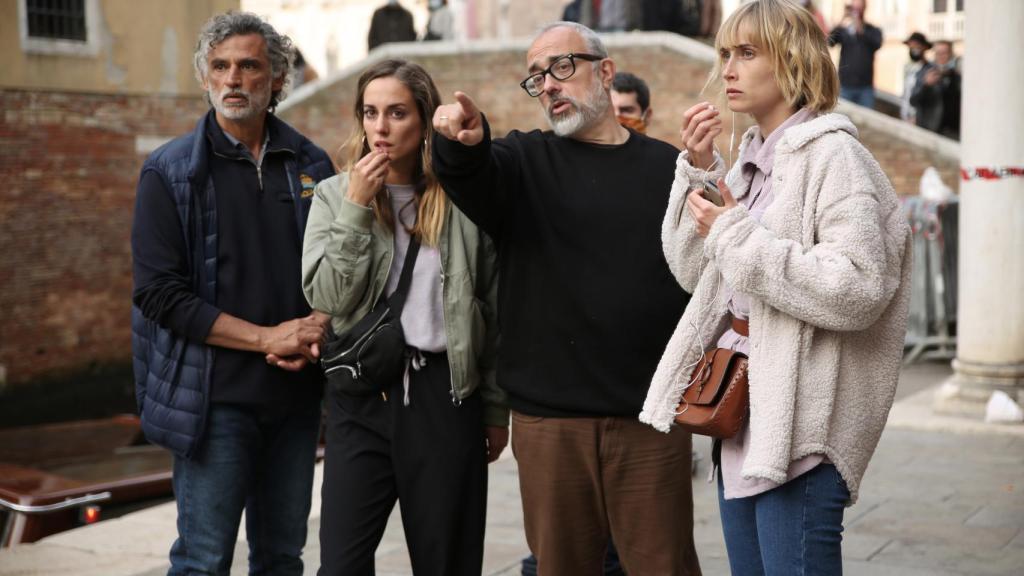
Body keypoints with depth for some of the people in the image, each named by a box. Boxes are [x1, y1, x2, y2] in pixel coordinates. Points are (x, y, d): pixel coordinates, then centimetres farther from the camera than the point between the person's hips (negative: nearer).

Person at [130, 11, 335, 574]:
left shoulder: (310, 165, 8)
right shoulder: (170, 172, -3)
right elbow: (158, 291, -9)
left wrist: (315, 334, -8)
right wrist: (266, 338, -14)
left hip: (297, 393, 4)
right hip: (215, 397, -3)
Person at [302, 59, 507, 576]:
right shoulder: (335, 195, 3)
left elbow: (493, 311, 5)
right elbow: (326, 297, -8)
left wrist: (497, 407, 7)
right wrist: (357, 207, -13)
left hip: (445, 394, 0)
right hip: (361, 396, 0)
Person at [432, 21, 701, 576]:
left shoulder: (668, 168, 8)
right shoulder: (524, 160, 7)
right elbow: (473, 177, -16)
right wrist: (462, 141, -39)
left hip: (652, 416, 0)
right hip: (548, 419, 1)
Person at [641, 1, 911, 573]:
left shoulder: (832, 155, -12)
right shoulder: (750, 161, 12)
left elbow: (857, 290, -22)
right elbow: (693, 272, 14)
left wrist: (735, 235, -17)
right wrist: (699, 168, 3)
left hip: (799, 426, -8)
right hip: (740, 413, 8)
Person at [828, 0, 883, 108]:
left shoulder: (873, 31, 7)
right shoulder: (842, 30, 7)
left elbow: (877, 44, -13)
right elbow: (829, 41, -11)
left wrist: (862, 31, -31)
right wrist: (839, 27, -30)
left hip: (866, 87, 0)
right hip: (845, 85, 0)